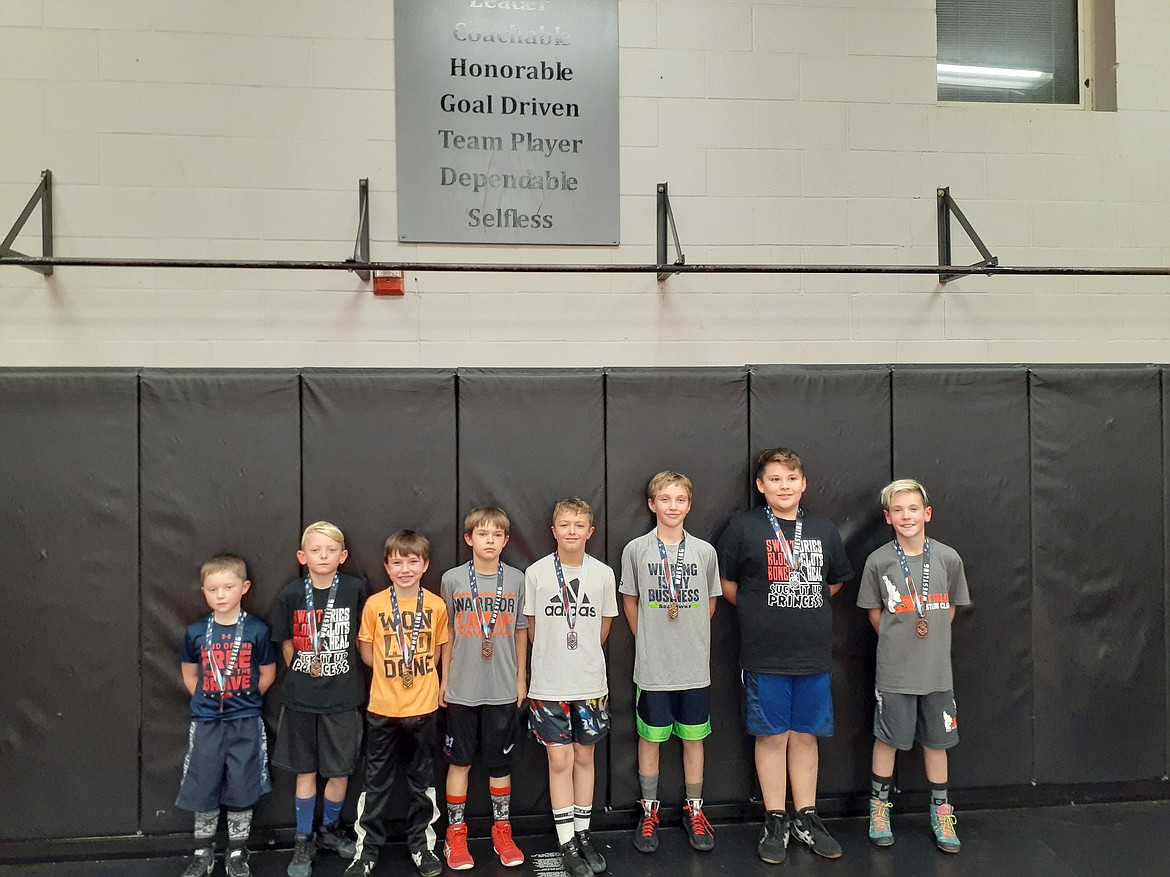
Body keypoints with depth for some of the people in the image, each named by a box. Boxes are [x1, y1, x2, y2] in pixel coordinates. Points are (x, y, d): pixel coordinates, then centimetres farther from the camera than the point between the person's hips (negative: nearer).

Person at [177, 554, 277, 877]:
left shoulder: (256, 630, -8)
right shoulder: (196, 632, -3)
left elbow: (267, 672, 2)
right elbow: (189, 674, 10)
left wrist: (245, 700, 2)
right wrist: (206, 701, 3)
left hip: (246, 723, -1)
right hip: (206, 723, 2)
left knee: (242, 789, 7)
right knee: (202, 789, 10)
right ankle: (203, 851, 28)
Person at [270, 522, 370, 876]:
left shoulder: (356, 590, -8)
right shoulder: (291, 594, -5)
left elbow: (363, 637, 5)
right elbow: (287, 644, 6)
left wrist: (342, 667, 3)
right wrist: (301, 669, 1)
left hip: (342, 696, 0)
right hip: (301, 696, 1)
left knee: (340, 770, 8)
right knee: (306, 771, 12)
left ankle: (330, 829, 33)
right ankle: (304, 840, 28)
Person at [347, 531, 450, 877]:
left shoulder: (436, 605, -5)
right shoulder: (374, 604, -7)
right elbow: (366, 654, 1)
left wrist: (419, 675, 2)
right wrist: (395, 671, -2)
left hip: (423, 708, 1)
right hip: (382, 708, 0)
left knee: (422, 780, 14)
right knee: (376, 782, 11)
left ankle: (422, 844, 29)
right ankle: (367, 849, 26)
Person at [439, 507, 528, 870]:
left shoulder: (516, 579, -2)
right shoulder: (452, 579, -4)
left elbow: (520, 631, 6)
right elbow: (445, 633, 4)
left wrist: (521, 678, 8)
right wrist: (444, 679, 4)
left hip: (503, 689, 1)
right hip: (462, 689, -1)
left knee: (500, 763, 10)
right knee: (459, 761, 9)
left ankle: (502, 831, 26)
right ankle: (455, 834, 24)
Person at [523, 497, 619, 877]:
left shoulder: (603, 573, -2)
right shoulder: (536, 572, -6)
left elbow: (604, 624, 10)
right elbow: (532, 626, 4)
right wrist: (552, 660, 7)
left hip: (590, 682, 2)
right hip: (548, 684, -1)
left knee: (584, 757, 12)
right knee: (559, 760, 3)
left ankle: (583, 834, 27)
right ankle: (567, 843, 14)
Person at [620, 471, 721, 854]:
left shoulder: (705, 551, 0)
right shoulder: (636, 549, -4)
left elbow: (710, 602, 12)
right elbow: (629, 600, 7)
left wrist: (692, 636, 8)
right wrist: (646, 639, 5)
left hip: (695, 665, 1)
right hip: (652, 665, -1)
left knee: (693, 737, 12)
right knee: (650, 737, 9)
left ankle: (694, 811, 27)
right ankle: (649, 811, 25)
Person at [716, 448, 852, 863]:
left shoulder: (824, 529, 6)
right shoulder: (744, 527, -5)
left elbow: (836, 580, 19)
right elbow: (725, 582, 1)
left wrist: (802, 608, 13)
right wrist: (758, 613, 4)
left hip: (814, 653, 3)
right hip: (765, 654, -3)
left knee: (805, 735, 13)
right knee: (772, 736, 7)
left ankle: (805, 818, 27)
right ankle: (776, 822, 20)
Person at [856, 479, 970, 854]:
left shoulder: (948, 558, -4)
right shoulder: (879, 561, -8)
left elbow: (951, 606, 10)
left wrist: (931, 631, 2)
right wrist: (898, 638, 0)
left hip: (936, 668, 2)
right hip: (894, 669, -1)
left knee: (936, 741, 14)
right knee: (887, 739, 8)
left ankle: (941, 812, 30)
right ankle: (879, 807, 25)